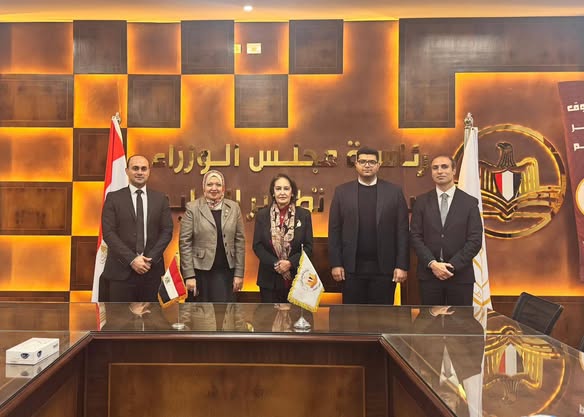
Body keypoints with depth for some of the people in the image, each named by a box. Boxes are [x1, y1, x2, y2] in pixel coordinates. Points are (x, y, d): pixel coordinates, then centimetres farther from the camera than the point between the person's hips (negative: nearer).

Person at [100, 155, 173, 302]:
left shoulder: (160, 199, 8)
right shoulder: (113, 198, 3)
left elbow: (167, 231, 4)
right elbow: (108, 232, -5)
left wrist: (151, 259, -8)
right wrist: (131, 259, -13)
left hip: (151, 269, 2)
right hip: (121, 270, -2)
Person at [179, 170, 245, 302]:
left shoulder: (234, 208, 5)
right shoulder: (192, 208, -3)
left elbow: (240, 241, 5)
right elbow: (184, 243, -4)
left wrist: (239, 273, 1)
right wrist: (189, 275, -9)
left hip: (225, 272, 2)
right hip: (200, 271, -1)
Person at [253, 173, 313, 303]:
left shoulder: (304, 215, 2)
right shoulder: (262, 215, 2)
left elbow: (308, 246, 0)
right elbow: (257, 246, 0)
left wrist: (290, 263, -14)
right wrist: (275, 263, -13)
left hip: (296, 277, 0)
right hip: (269, 279, 0)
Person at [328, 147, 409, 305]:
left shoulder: (394, 191, 3)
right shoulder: (342, 191, 5)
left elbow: (402, 231, 1)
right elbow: (334, 231, 3)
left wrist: (402, 265, -5)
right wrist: (336, 263, -2)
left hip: (384, 267, 0)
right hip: (352, 267, 1)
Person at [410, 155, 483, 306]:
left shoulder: (470, 202, 2)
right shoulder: (421, 201, 5)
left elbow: (475, 240, -3)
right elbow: (415, 236, 0)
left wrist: (452, 265, -12)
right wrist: (432, 264, -12)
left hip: (460, 274, -1)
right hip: (428, 274, 1)